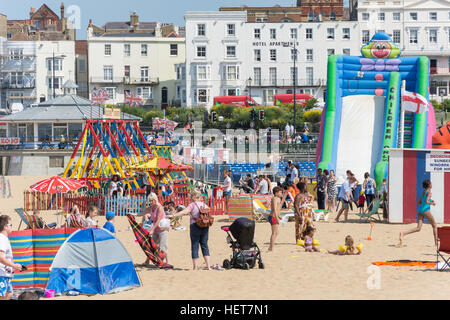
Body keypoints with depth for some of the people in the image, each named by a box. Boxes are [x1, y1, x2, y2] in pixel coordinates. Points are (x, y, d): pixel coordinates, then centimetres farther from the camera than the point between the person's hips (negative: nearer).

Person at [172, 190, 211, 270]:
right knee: (204, 245, 10)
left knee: (194, 246, 2)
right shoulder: (205, 205, 10)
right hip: (205, 227, 5)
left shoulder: (192, 205, -7)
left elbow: (184, 212, -21)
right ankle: (208, 266, 4)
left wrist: (174, 215, -22)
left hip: (195, 226, -5)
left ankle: (196, 267, 1)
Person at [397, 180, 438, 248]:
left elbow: (418, 202, 23)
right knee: (434, 226, 10)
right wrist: (432, 203, -2)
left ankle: (403, 233, -20)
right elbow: (426, 202, -21)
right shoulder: (429, 192, -7)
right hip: (426, 210, -7)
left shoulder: (423, 192, 18)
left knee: (418, 228, 0)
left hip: (420, 209, 7)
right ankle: (436, 243, 11)